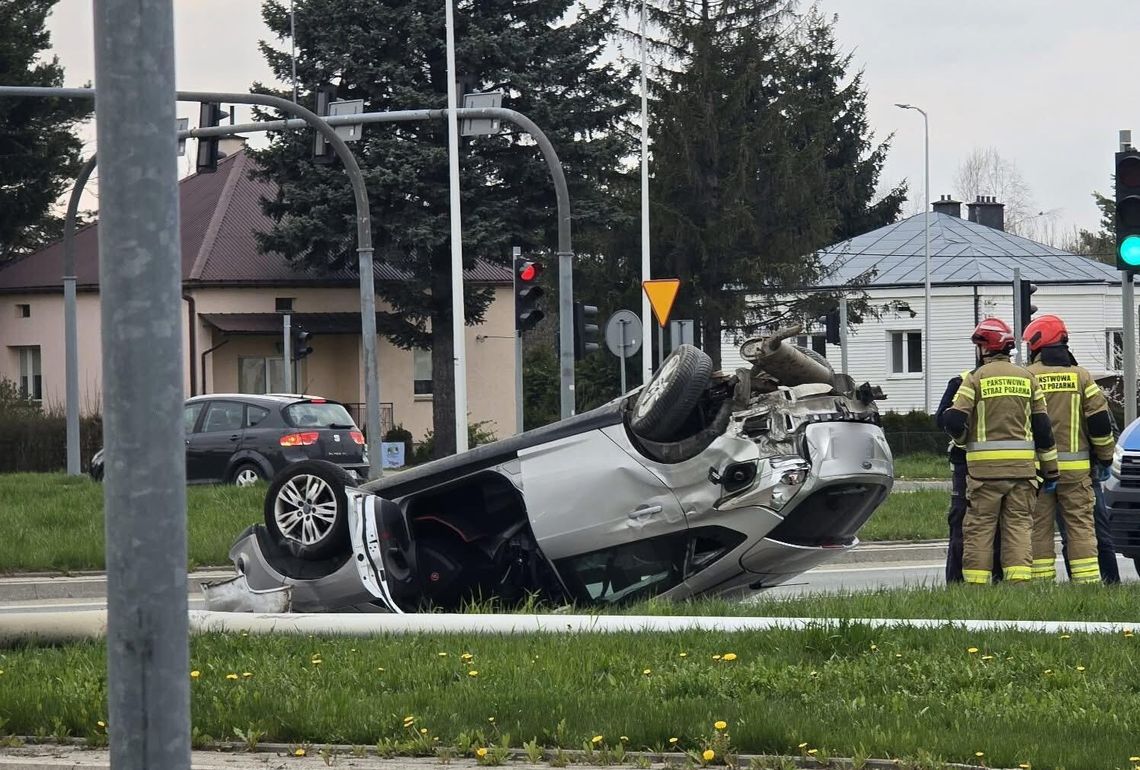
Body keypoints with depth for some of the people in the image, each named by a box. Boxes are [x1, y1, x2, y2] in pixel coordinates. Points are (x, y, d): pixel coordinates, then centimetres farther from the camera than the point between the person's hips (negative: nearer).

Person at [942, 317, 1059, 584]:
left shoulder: (976, 378, -4)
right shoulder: (1027, 378, 9)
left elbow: (954, 421, -9)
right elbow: (1042, 427, 10)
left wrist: (962, 438, 15)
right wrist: (1050, 470, 15)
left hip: (985, 465, -3)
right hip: (1022, 466, 3)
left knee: (979, 526, 1)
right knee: (1019, 524, 5)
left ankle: (976, 583, -1)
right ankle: (1019, 579, -4)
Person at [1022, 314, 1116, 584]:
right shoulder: (1081, 376, 3)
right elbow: (1100, 420, 1)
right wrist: (1105, 458, 11)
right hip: (1076, 468, 1)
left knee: (1039, 528, 3)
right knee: (1081, 526, 3)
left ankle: (1041, 581, 2)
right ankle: (1088, 581, -3)